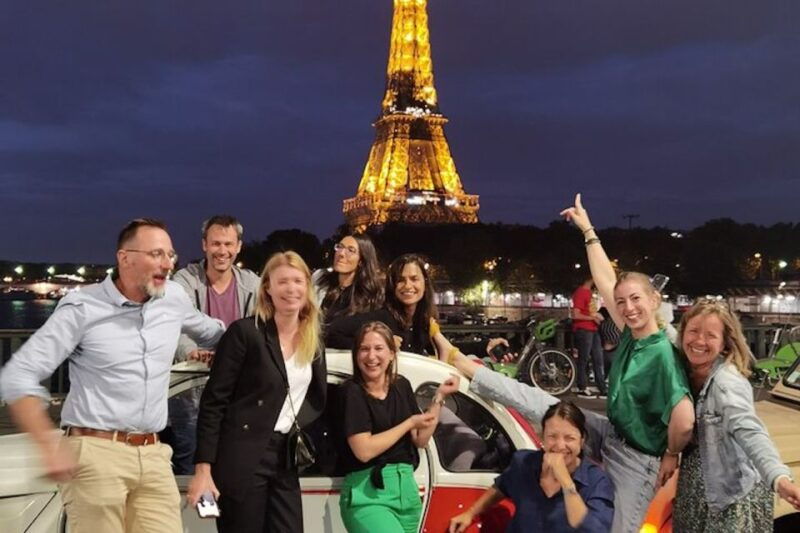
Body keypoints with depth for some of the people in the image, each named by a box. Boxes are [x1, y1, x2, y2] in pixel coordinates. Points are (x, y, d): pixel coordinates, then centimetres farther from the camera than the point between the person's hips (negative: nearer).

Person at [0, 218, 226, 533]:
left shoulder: (174, 298, 6)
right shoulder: (82, 308, -8)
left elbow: (213, 333, 26)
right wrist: (50, 447, -17)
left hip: (153, 455, 4)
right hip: (96, 453, -4)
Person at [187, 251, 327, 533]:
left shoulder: (313, 340, 9)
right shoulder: (244, 332, -9)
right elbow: (213, 402, -11)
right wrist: (203, 469, -14)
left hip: (287, 461, 6)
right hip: (243, 459, -5)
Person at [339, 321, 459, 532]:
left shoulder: (402, 386, 7)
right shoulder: (353, 391, -10)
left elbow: (420, 440, 7)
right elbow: (364, 450, -19)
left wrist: (439, 396, 1)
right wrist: (410, 422, -11)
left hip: (407, 488, 6)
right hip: (367, 495, -6)